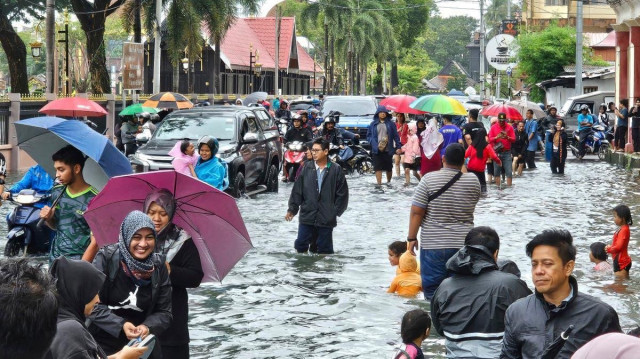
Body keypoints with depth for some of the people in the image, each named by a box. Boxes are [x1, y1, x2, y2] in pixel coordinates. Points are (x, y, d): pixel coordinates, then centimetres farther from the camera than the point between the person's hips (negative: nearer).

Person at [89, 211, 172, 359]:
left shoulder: (159, 267, -3)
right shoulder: (106, 258, -12)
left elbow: (164, 312, -1)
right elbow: (92, 304, -14)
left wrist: (148, 327, -21)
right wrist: (120, 325, -26)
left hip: (142, 345, 3)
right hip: (102, 342, -3)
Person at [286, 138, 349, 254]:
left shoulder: (336, 170, -3)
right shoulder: (306, 168, 1)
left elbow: (342, 194, 1)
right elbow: (297, 191, 5)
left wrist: (335, 212, -4)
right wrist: (292, 209, 1)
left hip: (326, 219, -2)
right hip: (307, 217, 2)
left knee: (325, 249, 6)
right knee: (300, 245, 4)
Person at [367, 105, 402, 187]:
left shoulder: (390, 124, 3)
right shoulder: (373, 124, 7)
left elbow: (396, 136, 2)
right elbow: (368, 135, 12)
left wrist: (398, 147, -5)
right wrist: (372, 142, -6)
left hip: (388, 150, 0)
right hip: (377, 150, 0)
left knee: (389, 168, 9)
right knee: (378, 168, -5)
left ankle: (389, 181, 31)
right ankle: (379, 184, -4)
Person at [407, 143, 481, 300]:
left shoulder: (429, 179, -8)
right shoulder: (473, 181, 0)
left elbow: (416, 212, -9)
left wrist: (411, 238, 1)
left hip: (433, 245, -3)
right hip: (464, 245, 3)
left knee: (432, 291, 4)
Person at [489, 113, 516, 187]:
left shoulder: (509, 128, 6)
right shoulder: (493, 127, 6)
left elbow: (514, 139, 1)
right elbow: (490, 140, 1)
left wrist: (507, 137, -20)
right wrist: (496, 137, -19)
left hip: (507, 153, 0)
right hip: (497, 152, 1)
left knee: (509, 172, -6)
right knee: (496, 172, 1)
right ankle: (498, 187, 7)